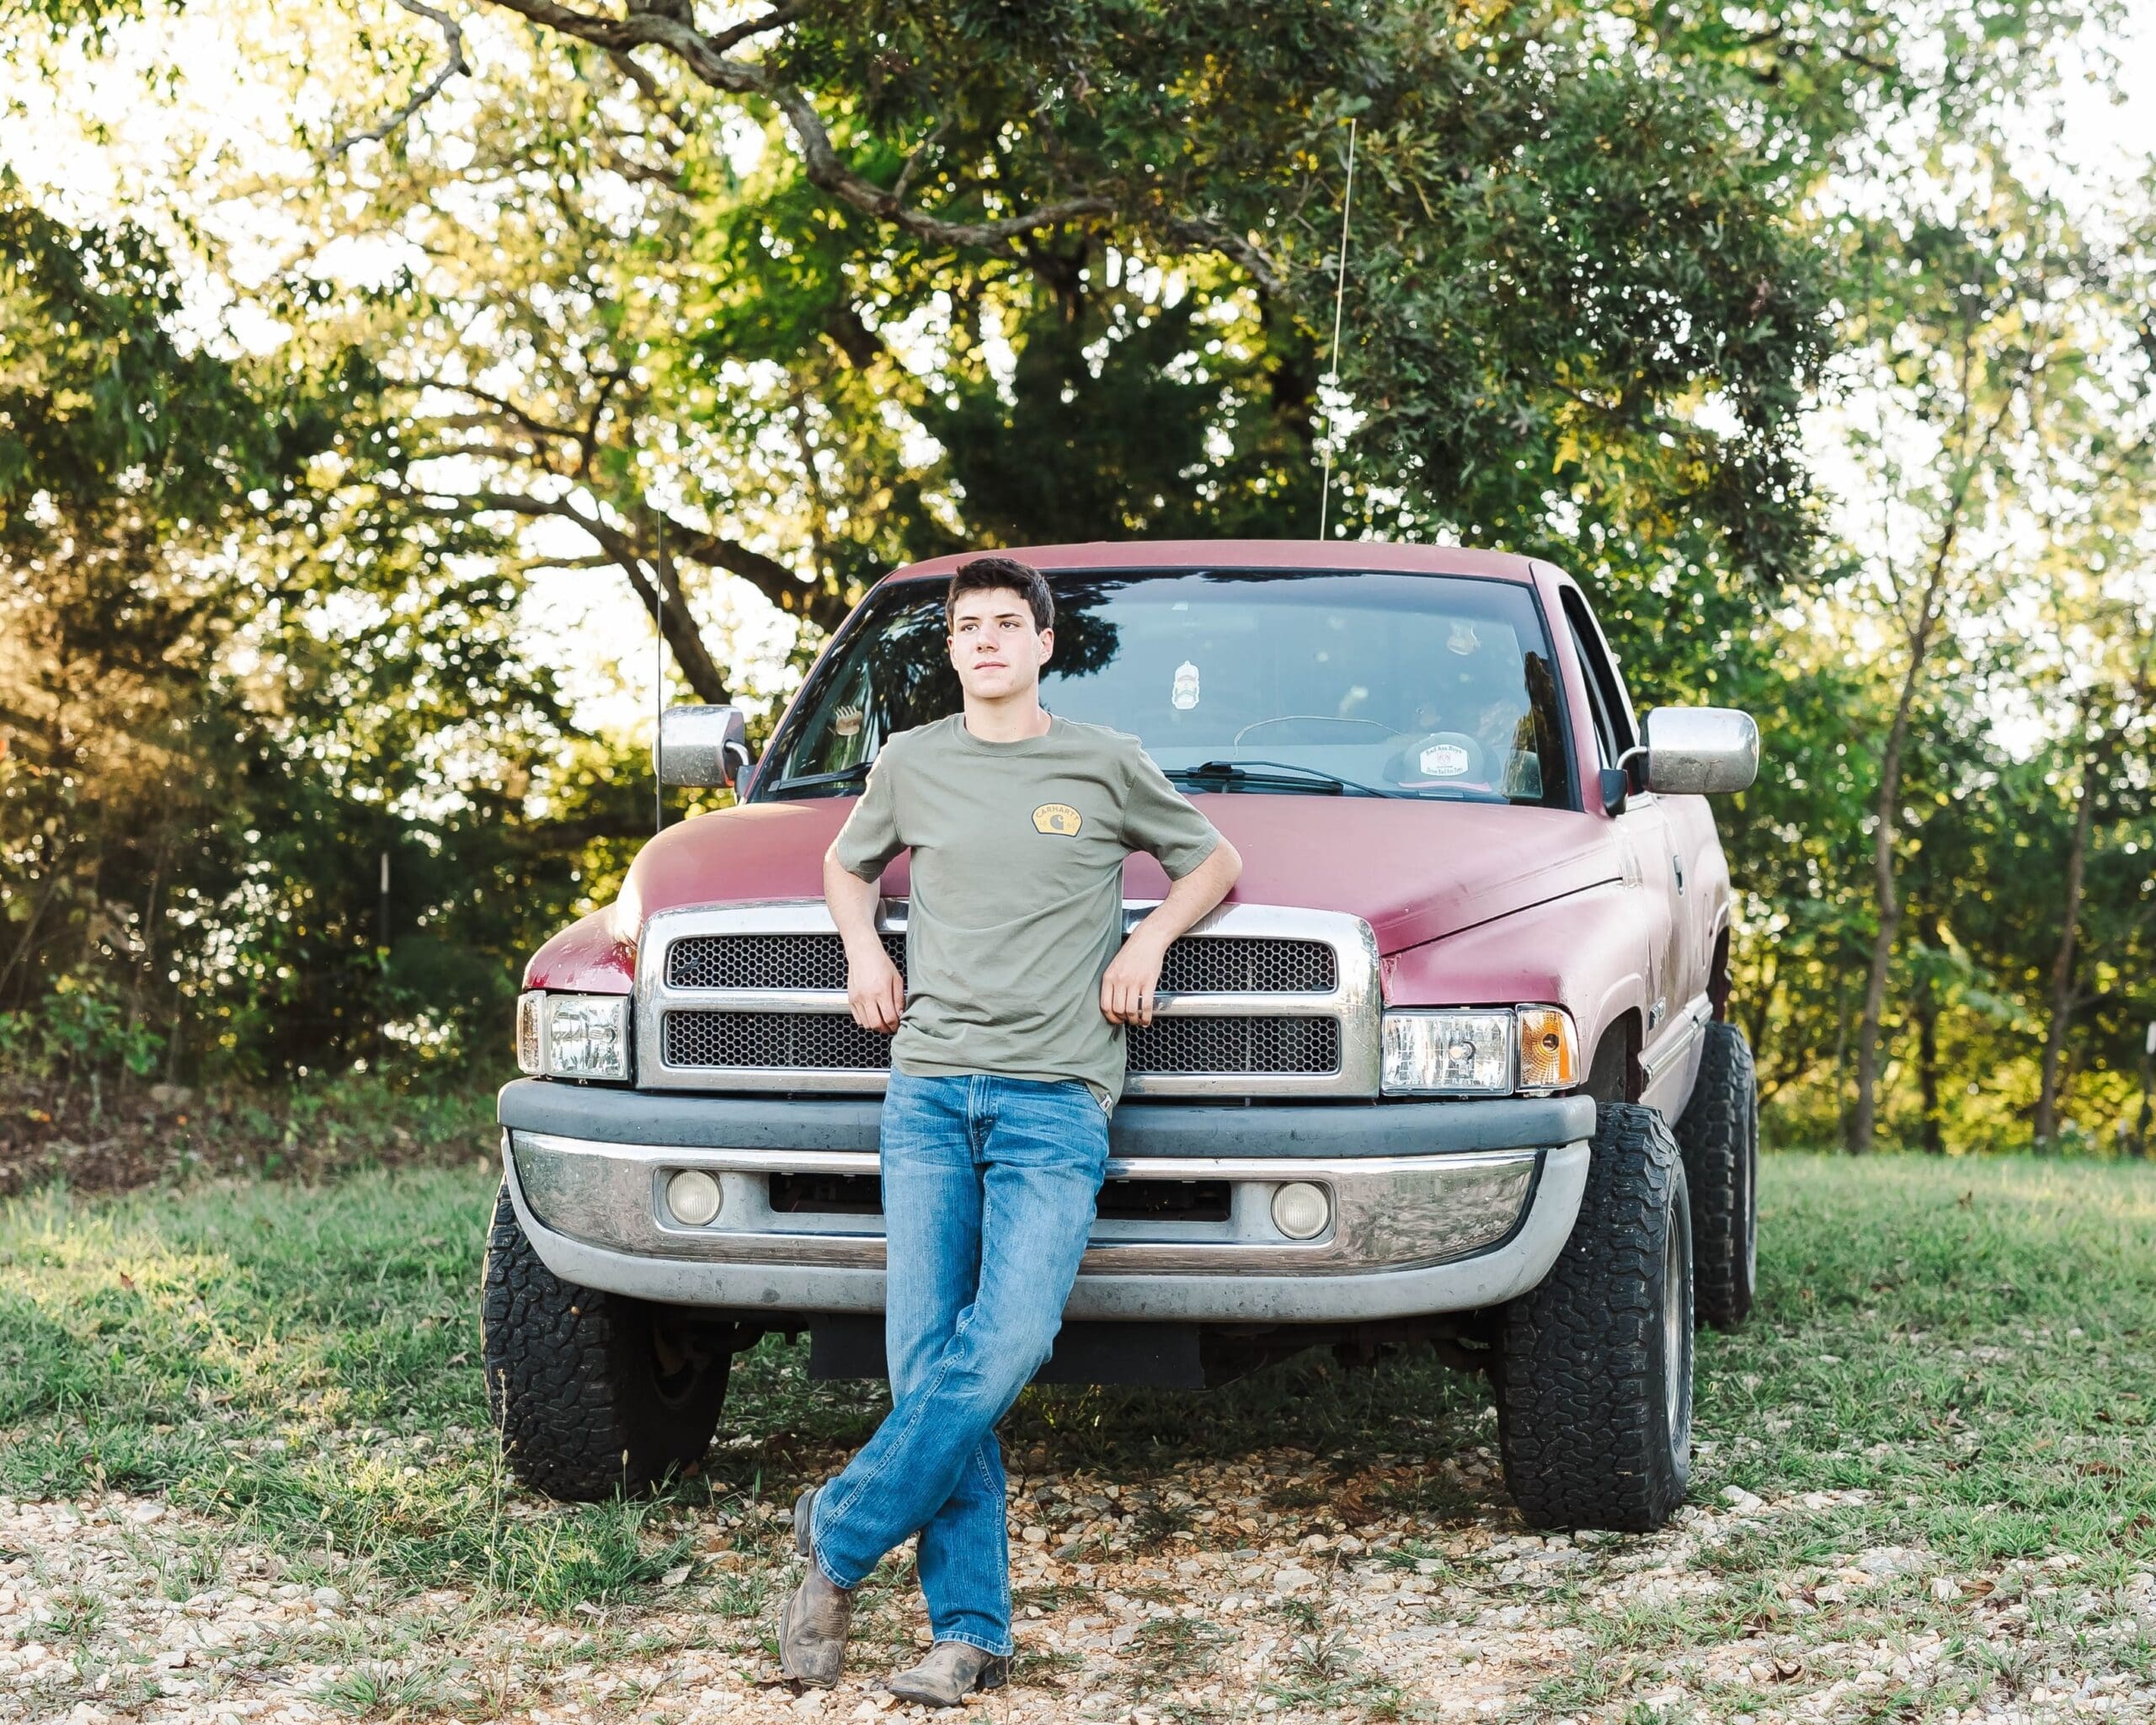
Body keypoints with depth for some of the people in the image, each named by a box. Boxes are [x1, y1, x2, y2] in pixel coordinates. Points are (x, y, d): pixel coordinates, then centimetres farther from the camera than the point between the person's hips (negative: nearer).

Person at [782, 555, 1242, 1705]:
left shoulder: (1106, 766, 10)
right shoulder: (910, 764, 15)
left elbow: (1214, 859, 22)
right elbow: (846, 864, 33)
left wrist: (1150, 938, 5)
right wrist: (862, 948, 13)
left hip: (1056, 1100, -2)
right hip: (928, 1091, 2)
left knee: (1003, 1348, -19)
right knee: (926, 1360, -6)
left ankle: (839, 1538, -4)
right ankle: (970, 1633, -3)